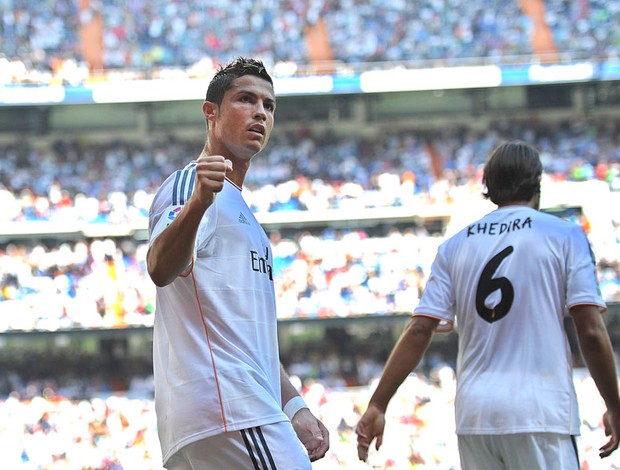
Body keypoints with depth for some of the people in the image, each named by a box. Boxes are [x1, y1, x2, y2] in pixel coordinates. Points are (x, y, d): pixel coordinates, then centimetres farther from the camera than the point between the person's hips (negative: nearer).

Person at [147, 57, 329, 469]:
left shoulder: (240, 210, 30)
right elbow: (161, 270, -22)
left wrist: (294, 408, 25)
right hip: (229, 405, -10)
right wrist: (197, 204, -40)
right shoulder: (189, 184, 0)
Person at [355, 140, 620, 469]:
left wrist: (377, 405, 6)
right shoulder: (565, 235, 2)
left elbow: (419, 331, 4)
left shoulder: (455, 245, 12)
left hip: (473, 413, 4)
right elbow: (591, 331, -6)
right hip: (540, 411, -4)